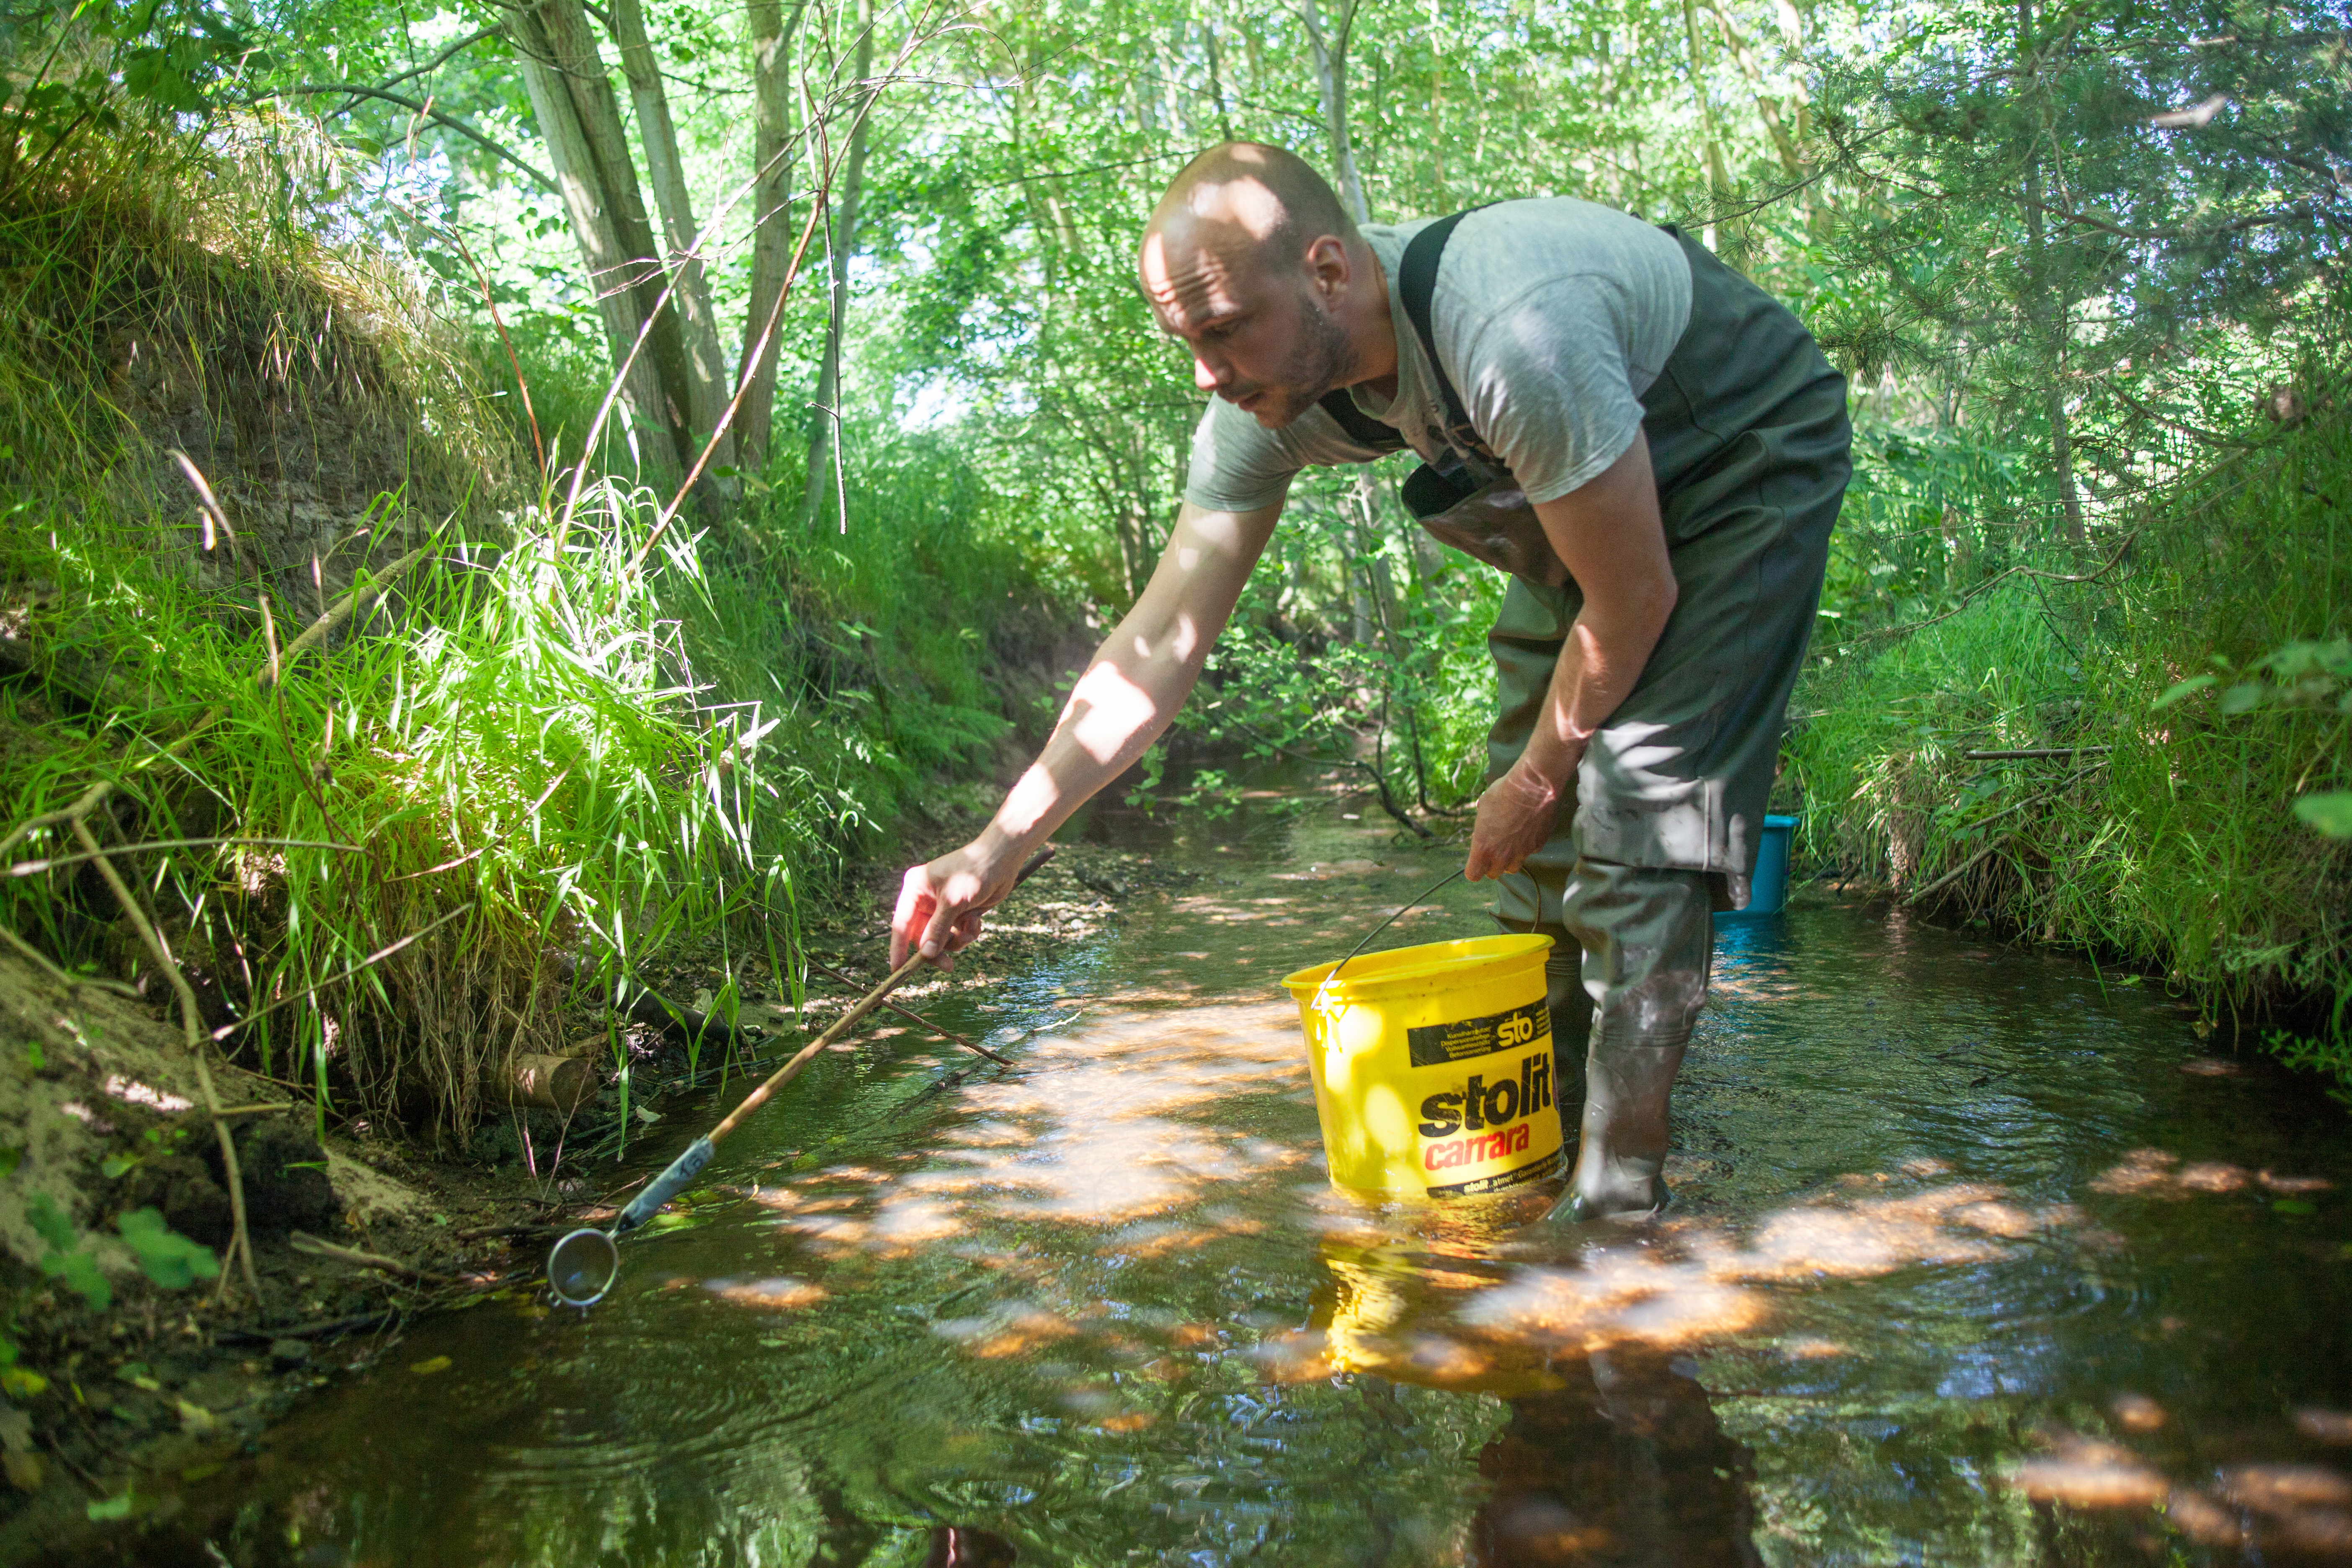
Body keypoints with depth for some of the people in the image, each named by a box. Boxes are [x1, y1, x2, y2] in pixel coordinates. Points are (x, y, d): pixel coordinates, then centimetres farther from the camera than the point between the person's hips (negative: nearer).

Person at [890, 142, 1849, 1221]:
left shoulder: (1511, 336, -41)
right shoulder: (1265, 396, -19)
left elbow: (1635, 599, -27)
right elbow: (1162, 640, -16)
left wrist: (1538, 781, -13)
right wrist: (999, 848, -22)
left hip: (1748, 461, -7)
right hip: (1600, 494, 7)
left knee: (1638, 795, -19)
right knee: (1532, 825, 4)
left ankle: (1616, 1188, -10)